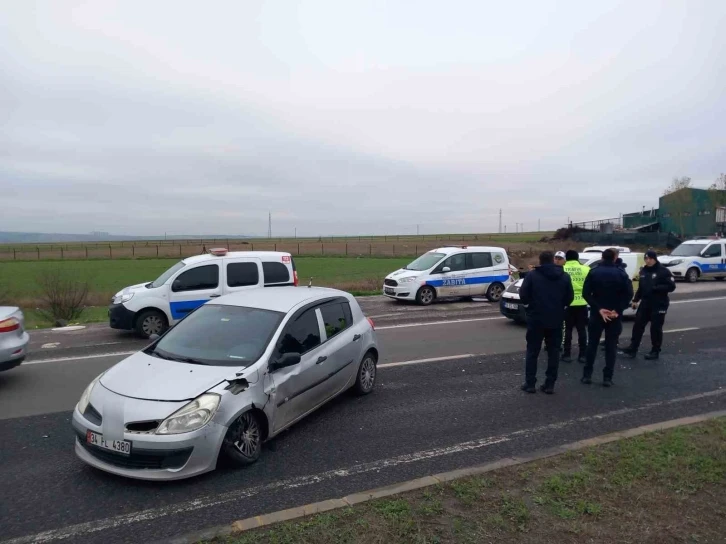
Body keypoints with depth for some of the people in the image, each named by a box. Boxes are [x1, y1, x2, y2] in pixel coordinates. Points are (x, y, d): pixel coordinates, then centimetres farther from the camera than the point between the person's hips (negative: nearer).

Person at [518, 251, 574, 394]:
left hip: (536, 319, -2)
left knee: (532, 352, 7)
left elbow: (523, 297, -9)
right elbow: (569, 298, 3)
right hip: (556, 320, 2)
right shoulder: (564, 277, 3)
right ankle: (550, 385, 11)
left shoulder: (532, 275, -6)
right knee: (553, 352, 10)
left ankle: (530, 384, 8)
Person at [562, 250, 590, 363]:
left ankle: (567, 355, 10)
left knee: (567, 330, 8)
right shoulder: (586, 269, -1)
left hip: (567, 303, -1)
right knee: (582, 330, 10)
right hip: (581, 303, 1)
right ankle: (582, 355, 13)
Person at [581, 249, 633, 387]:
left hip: (597, 314, 0)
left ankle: (587, 375, 11)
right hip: (615, 315, 0)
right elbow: (629, 294, -9)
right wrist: (617, 310, -11)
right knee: (611, 346, 6)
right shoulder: (621, 274, 0)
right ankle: (607, 378, 5)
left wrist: (598, 309, -12)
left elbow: (586, 293, -10)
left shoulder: (594, 272, -1)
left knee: (592, 344, 9)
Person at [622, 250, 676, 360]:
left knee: (656, 328, 1)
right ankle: (633, 348, 7)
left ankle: (655, 351, 13)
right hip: (645, 303, 6)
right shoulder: (643, 271, 10)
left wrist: (656, 288, -23)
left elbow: (671, 287, -13)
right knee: (638, 325, 2)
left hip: (659, 304, -6)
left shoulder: (663, 271, -9)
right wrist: (635, 300, 12)